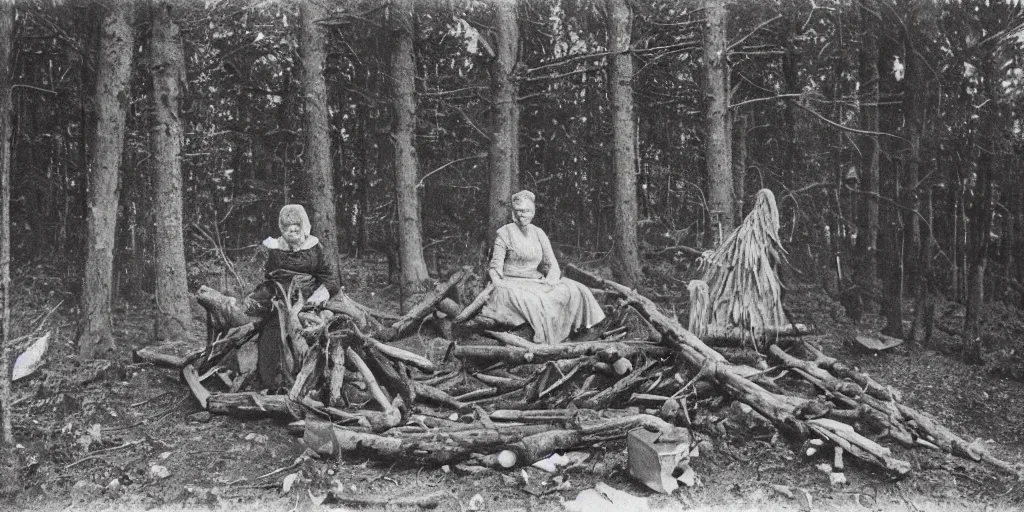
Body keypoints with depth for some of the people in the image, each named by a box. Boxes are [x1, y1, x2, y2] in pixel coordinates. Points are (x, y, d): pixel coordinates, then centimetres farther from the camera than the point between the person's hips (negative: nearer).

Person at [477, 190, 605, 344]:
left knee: (575, 292, -16)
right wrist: (500, 287, -22)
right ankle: (542, 342, -30)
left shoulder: (539, 233, 13)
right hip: (513, 284, -5)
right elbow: (495, 266, -5)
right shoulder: (504, 233, -1)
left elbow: (552, 264, 11)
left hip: (538, 282, 5)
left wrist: (550, 282, -9)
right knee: (535, 302, -37)